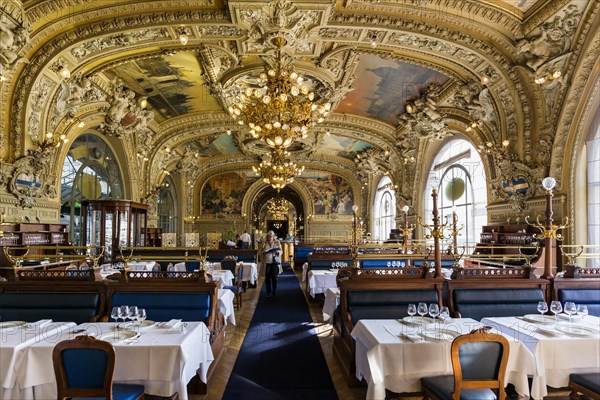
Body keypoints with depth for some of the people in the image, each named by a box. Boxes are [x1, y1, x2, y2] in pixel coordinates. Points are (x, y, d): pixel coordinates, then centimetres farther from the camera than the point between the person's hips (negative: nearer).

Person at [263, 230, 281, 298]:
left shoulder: (277, 242, 5)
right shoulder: (265, 243, 6)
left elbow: (280, 251, 6)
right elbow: (262, 251, 10)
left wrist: (277, 251, -14)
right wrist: (264, 252, -12)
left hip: (275, 262, -1)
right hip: (267, 262, 1)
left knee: (274, 277, -2)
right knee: (267, 278, 0)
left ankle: (274, 292, 12)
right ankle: (268, 293, 12)